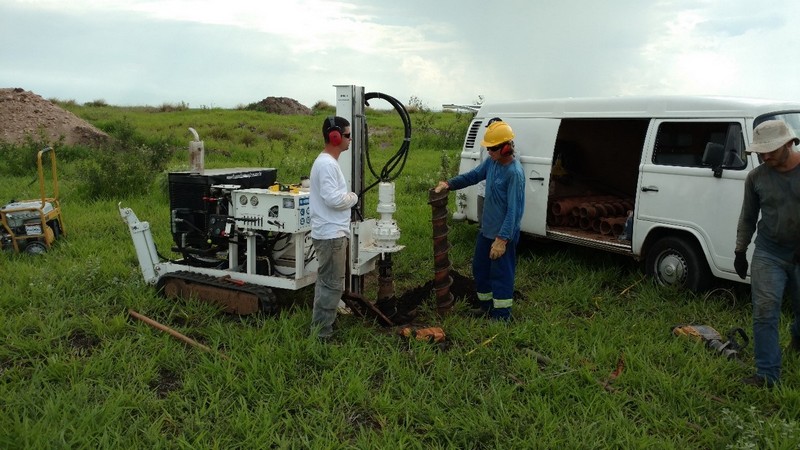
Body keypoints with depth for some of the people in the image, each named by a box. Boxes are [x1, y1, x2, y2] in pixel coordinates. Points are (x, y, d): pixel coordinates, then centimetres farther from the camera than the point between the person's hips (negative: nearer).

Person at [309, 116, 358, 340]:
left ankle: (321, 328, 28)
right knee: (332, 285, -5)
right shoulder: (327, 164, -18)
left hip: (331, 233, 11)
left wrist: (348, 197, 8)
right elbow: (333, 198, -25)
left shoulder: (328, 162, 15)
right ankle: (321, 334, 2)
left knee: (326, 283, 17)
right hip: (331, 235, -11)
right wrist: (353, 197, -9)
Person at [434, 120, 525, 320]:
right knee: (480, 268, 20)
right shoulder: (491, 162, 1)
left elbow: (514, 210, -25)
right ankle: (487, 306, 39)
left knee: (501, 274, 3)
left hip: (503, 235, -9)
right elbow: (472, 176, 14)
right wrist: (449, 184, -2)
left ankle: (501, 316, 18)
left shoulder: (515, 173, -24)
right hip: (486, 229, 9)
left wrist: (502, 239, -27)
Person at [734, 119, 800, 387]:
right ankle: (767, 375, 0)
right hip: (768, 254, 1)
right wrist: (740, 251, 8)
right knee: (764, 312, -6)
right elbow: (748, 217, 9)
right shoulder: (756, 177, 0)